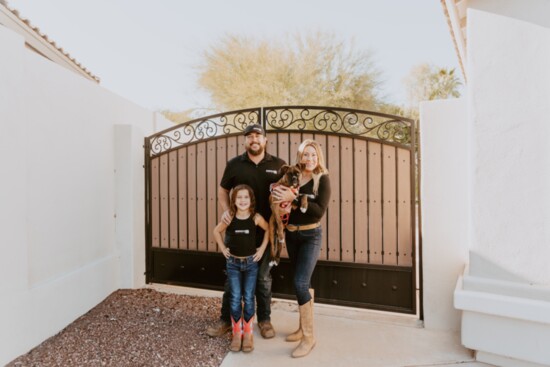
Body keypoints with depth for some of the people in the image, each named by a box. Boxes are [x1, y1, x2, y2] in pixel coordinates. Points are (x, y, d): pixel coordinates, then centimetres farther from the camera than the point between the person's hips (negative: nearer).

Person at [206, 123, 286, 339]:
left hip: (265, 230, 0)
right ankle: (226, 319, 26)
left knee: (263, 277, 12)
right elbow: (222, 190, 10)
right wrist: (226, 210, -7)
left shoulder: (278, 165, 1)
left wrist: (286, 195, -17)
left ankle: (264, 320, 29)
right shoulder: (234, 164, 1)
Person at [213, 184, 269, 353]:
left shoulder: (256, 217, -12)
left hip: (251, 262, 0)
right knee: (235, 299, 3)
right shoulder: (229, 218, -9)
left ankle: (248, 333, 20)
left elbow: (268, 229, 5)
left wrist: (262, 248, 1)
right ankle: (237, 333, 19)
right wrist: (222, 248, 1)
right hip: (233, 263, 1)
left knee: (248, 299, 5)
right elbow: (216, 231, 7)